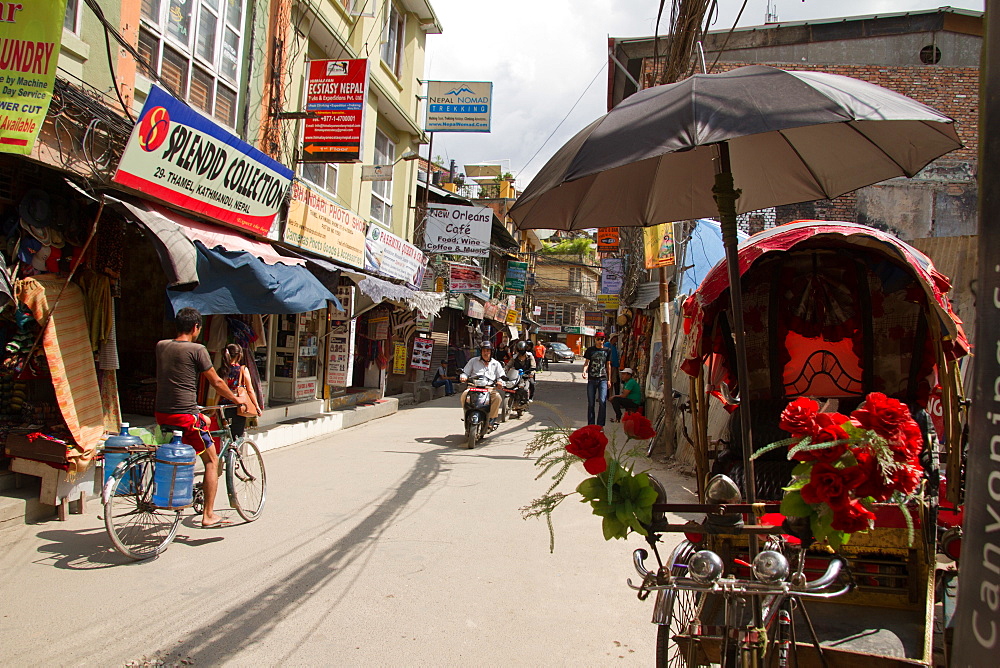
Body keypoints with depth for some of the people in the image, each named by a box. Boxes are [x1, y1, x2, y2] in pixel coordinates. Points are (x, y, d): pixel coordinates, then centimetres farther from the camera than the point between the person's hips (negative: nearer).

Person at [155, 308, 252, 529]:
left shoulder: (161, 346, 9)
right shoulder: (197, 350, -10)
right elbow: (216, 382, -5)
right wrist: (236, 399, 12)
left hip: (161, 413, 7)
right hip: (185, 415, -7)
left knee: (204, 421, 33)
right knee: (212, 461, 5)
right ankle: (208, 516, 2)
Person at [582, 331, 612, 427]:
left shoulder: (607, 351, 8)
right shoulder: (590, 350, 5)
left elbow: (608, 365, 14)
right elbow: (586, 362, 5)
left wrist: (609, 379, 12)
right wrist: (584, 371, -16)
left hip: (603, 379, 0)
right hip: (591, 379, 0)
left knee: (602, 401, -12)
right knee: (590, 403, 5)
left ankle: (600, 425, -4)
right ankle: (591, 425, 15)